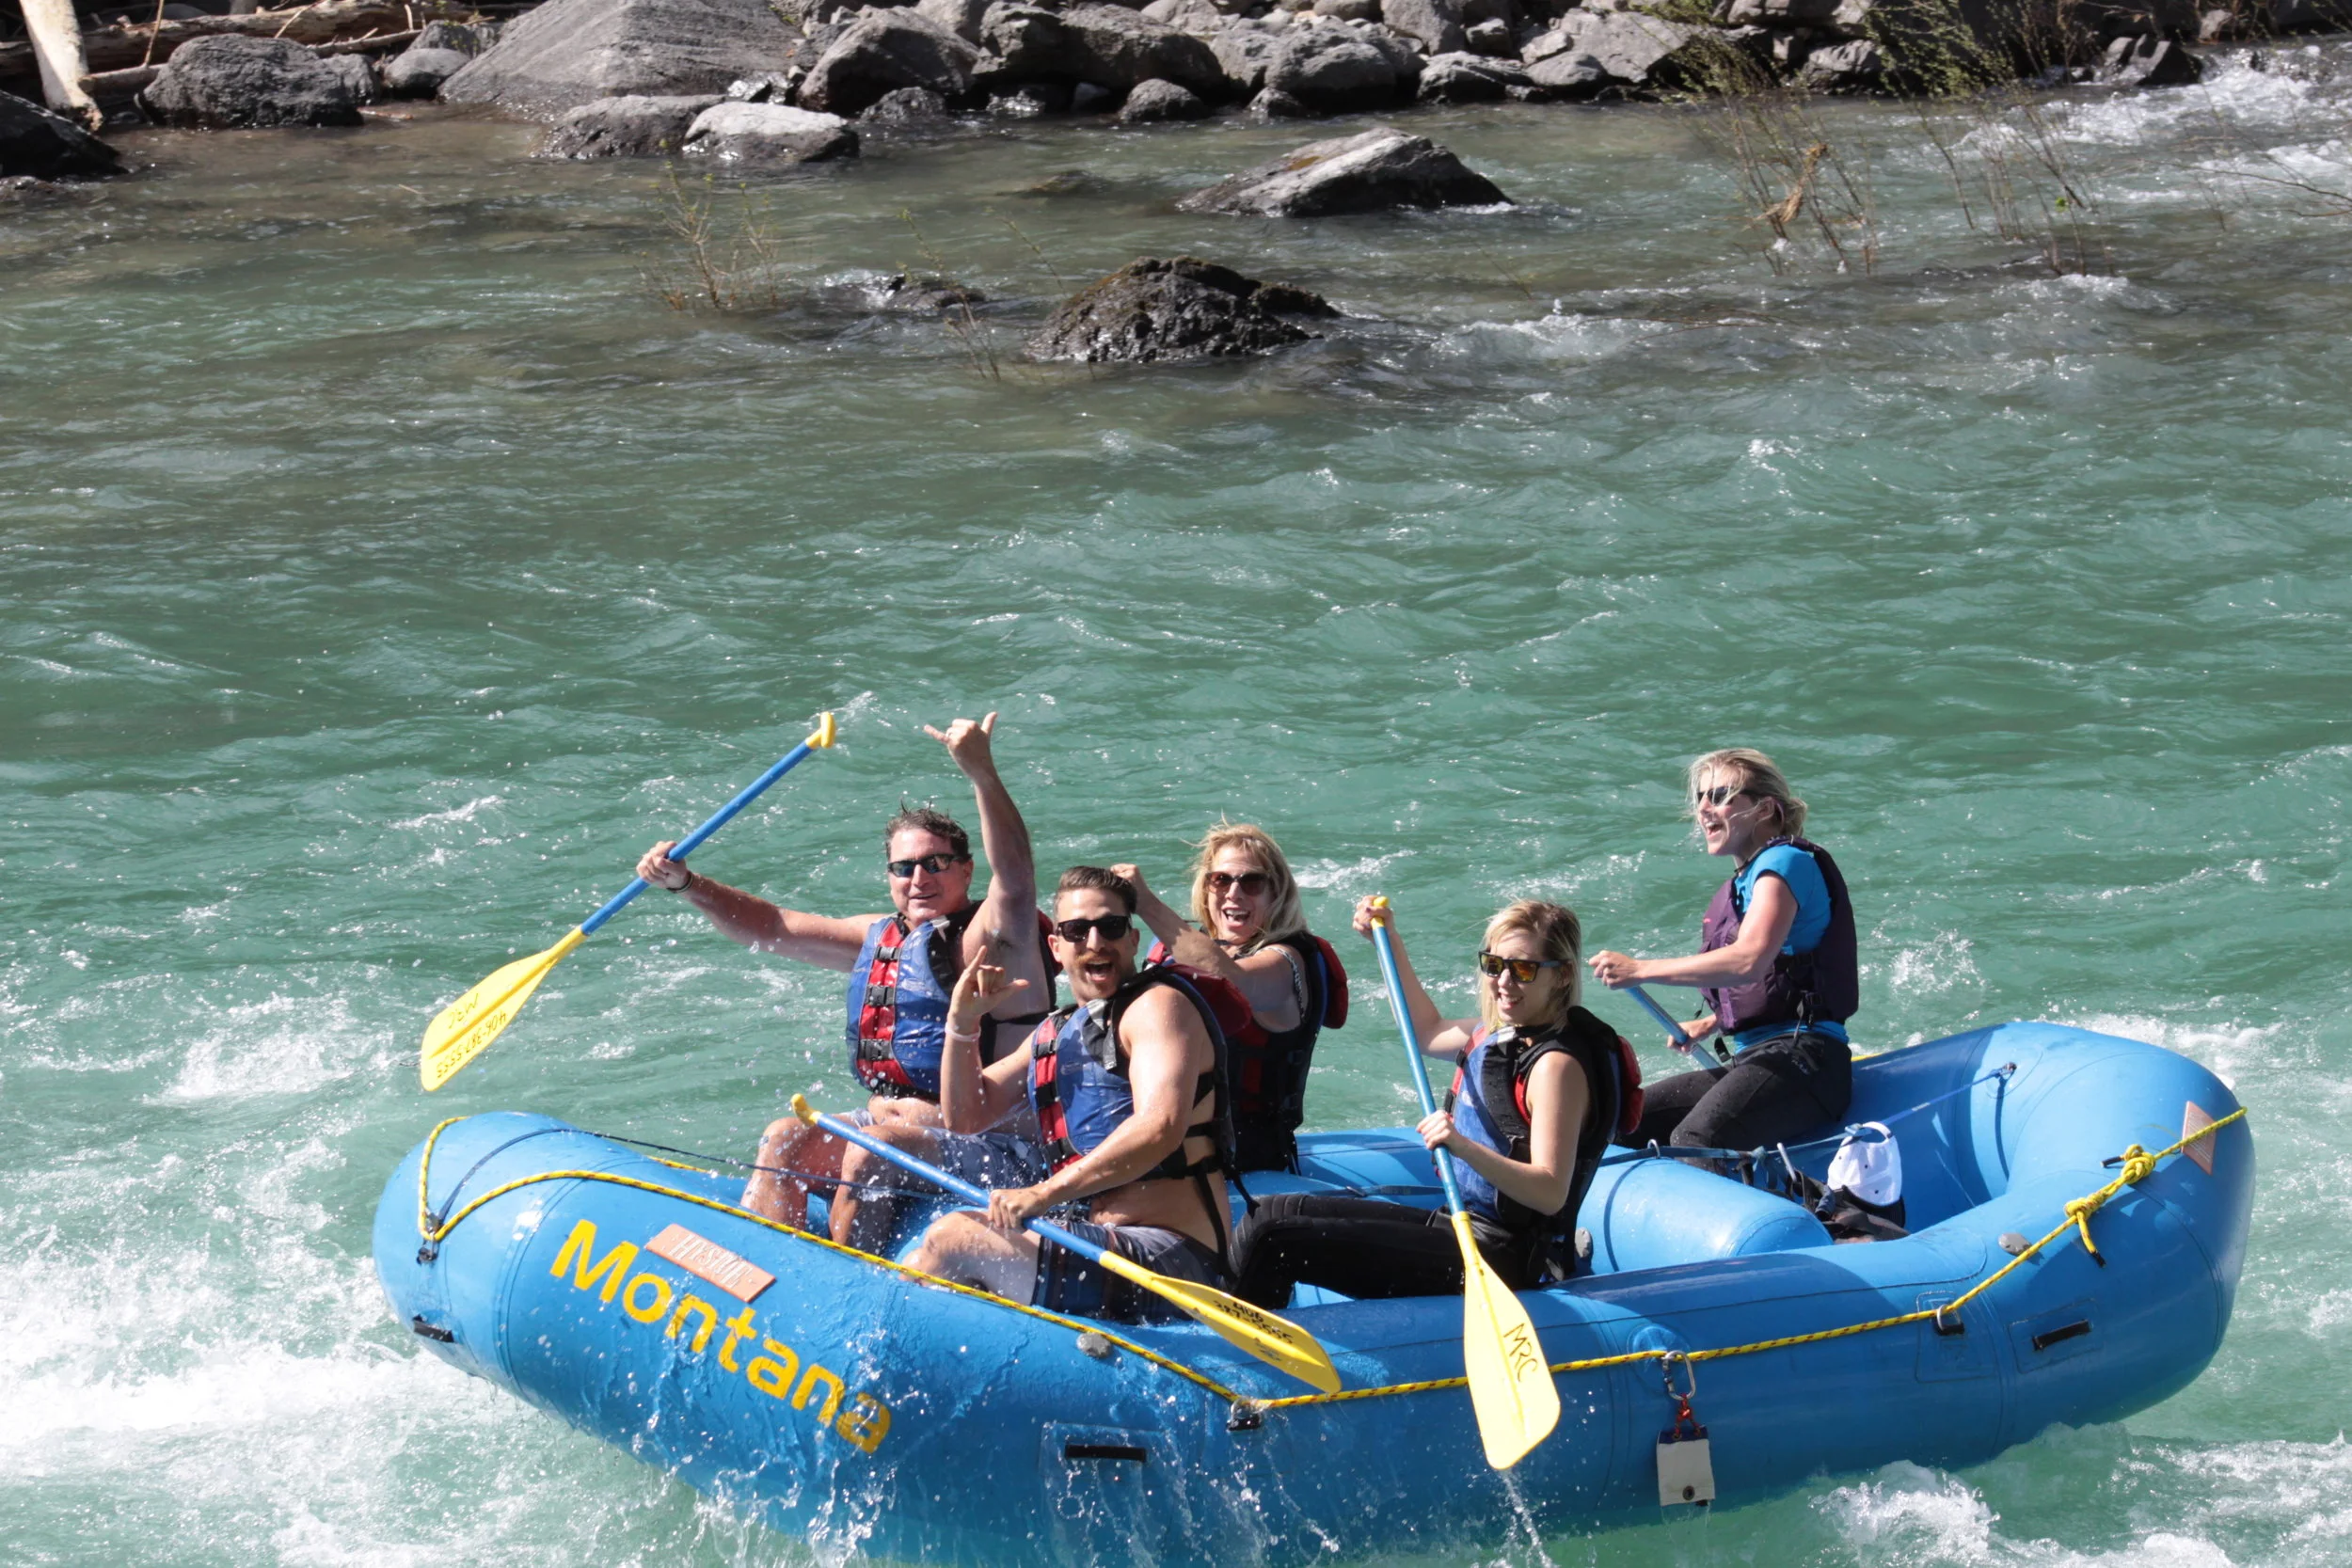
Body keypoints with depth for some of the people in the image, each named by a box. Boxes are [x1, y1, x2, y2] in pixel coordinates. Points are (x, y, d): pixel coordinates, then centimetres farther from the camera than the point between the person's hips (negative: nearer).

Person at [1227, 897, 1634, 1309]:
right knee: (1277, 1211, 12)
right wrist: (1389, 942, 29)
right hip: (1465, 1229, 10)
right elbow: (1428, 1032, 33)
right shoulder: (1500, 1033, 10)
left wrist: (1464, 1147, -38)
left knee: (1274, 1238, -17)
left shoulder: (1558, 1065, -18)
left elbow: (1551, 1193, -26)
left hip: (1498, 1258, -10)